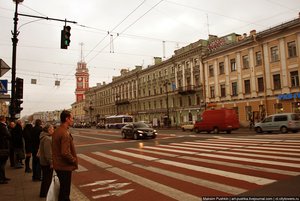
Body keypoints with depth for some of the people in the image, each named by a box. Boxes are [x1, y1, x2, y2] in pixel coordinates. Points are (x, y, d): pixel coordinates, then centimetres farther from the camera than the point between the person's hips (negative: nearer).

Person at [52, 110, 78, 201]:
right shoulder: (65, 133, -23)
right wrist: (74, 161, -13)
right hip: (65, 166, -9)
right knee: (65, 191, 4)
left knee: (63, 188, 23)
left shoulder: (57, 131, 7)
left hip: (58, 165, 9)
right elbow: (65, 153, -29)